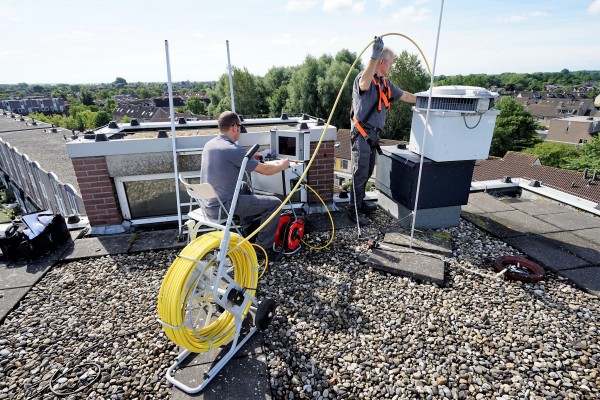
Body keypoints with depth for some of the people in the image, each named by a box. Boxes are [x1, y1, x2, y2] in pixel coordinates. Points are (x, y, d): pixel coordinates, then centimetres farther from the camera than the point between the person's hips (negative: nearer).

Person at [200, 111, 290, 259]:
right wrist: (283, 165, 4)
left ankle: (246, 228, 39)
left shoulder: (209, 144, 6)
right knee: (274, 203, -4)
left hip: (208, 204, 9)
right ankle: (264, 247, 8)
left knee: (245, 187, 34)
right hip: (223, 206, -9)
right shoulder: (233, 149, -20)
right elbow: (265, 170, -14)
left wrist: (249, 158, 24)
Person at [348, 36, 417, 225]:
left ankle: (360, 202, 28)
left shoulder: (385, 83, 16)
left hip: (373, 134, 9)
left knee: (367, 173, 15)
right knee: (360, 173, -5)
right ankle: (354, 209, 5)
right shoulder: (364, 78, -12)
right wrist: (374, 56, -49)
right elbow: (364, 84, -38)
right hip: (362, 134, -9)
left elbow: (404, 95, 27)